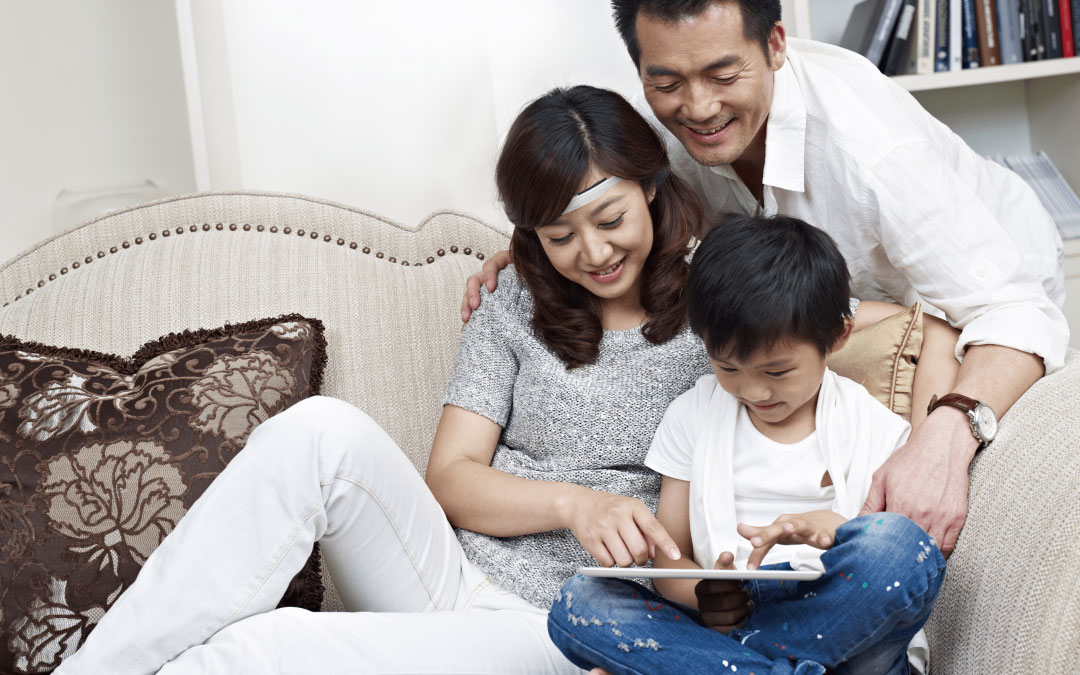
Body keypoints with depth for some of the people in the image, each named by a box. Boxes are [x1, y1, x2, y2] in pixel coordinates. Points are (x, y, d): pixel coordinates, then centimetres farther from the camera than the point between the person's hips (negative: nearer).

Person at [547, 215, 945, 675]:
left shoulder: (874, 428, 6)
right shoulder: (693, 416, 12)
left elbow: (898, 559, 2)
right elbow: (668, 558, 10)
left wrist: (832, 528, -19)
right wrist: (707, 597, -13)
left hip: (846, 637, -1)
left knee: (897, 539, -34)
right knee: (577, 603, -22)